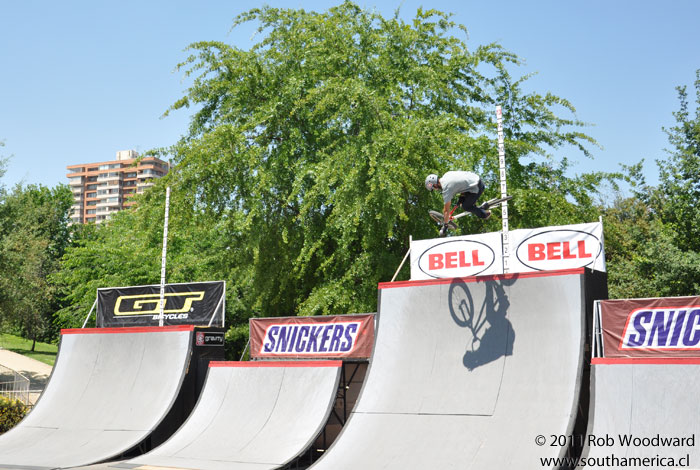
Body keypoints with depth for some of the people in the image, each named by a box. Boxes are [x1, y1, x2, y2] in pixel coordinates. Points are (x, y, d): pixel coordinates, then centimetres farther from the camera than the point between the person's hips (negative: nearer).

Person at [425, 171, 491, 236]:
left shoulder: (446, 189, -18)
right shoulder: (446, 175, 5)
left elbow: (447, 209, -13)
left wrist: (445, 225, -4)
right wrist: (460, 198, 21)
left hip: (477, 187, -9)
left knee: (465, 206, 2)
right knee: (462, 201, 17)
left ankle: (484, 214, 15)